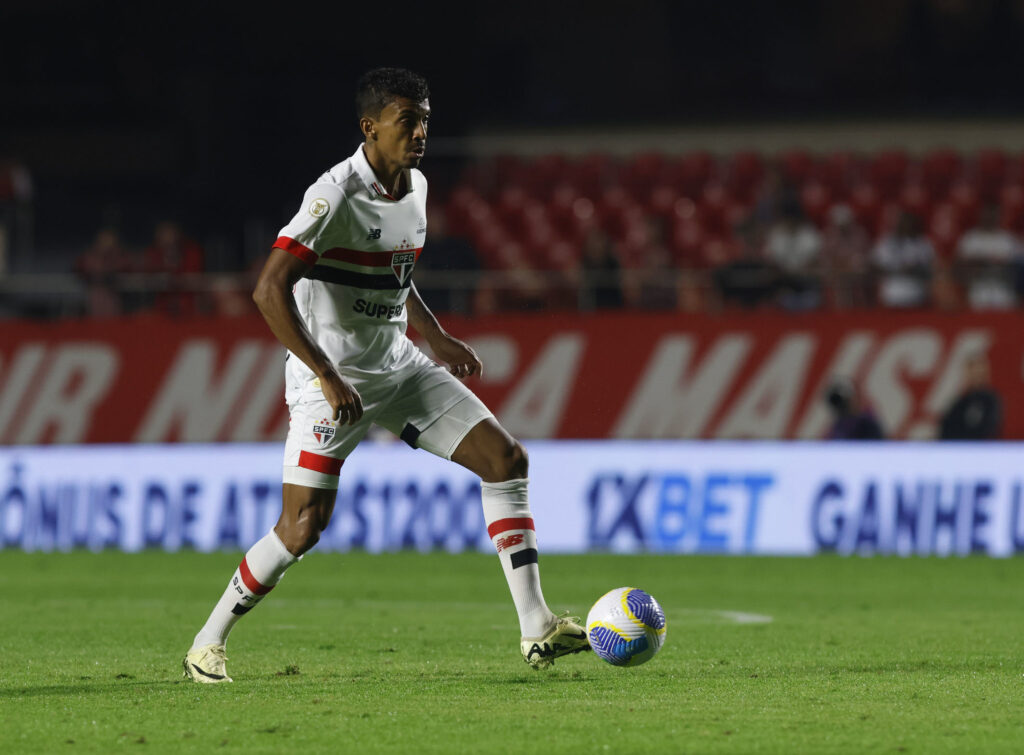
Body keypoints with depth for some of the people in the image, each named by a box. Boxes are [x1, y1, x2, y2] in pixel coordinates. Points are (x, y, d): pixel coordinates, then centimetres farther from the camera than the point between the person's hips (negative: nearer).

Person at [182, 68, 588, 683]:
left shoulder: (416, 188, 7)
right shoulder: (336, 195, -20)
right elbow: (269, 290, -25)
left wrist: (437, 338, 12)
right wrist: (328, 376, -27)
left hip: (398, 366, 8)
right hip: (331, 377, -8)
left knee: (506, 457, -3)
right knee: (304, 526, -12)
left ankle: (537, 630, -3)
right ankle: (209, 645, 9)